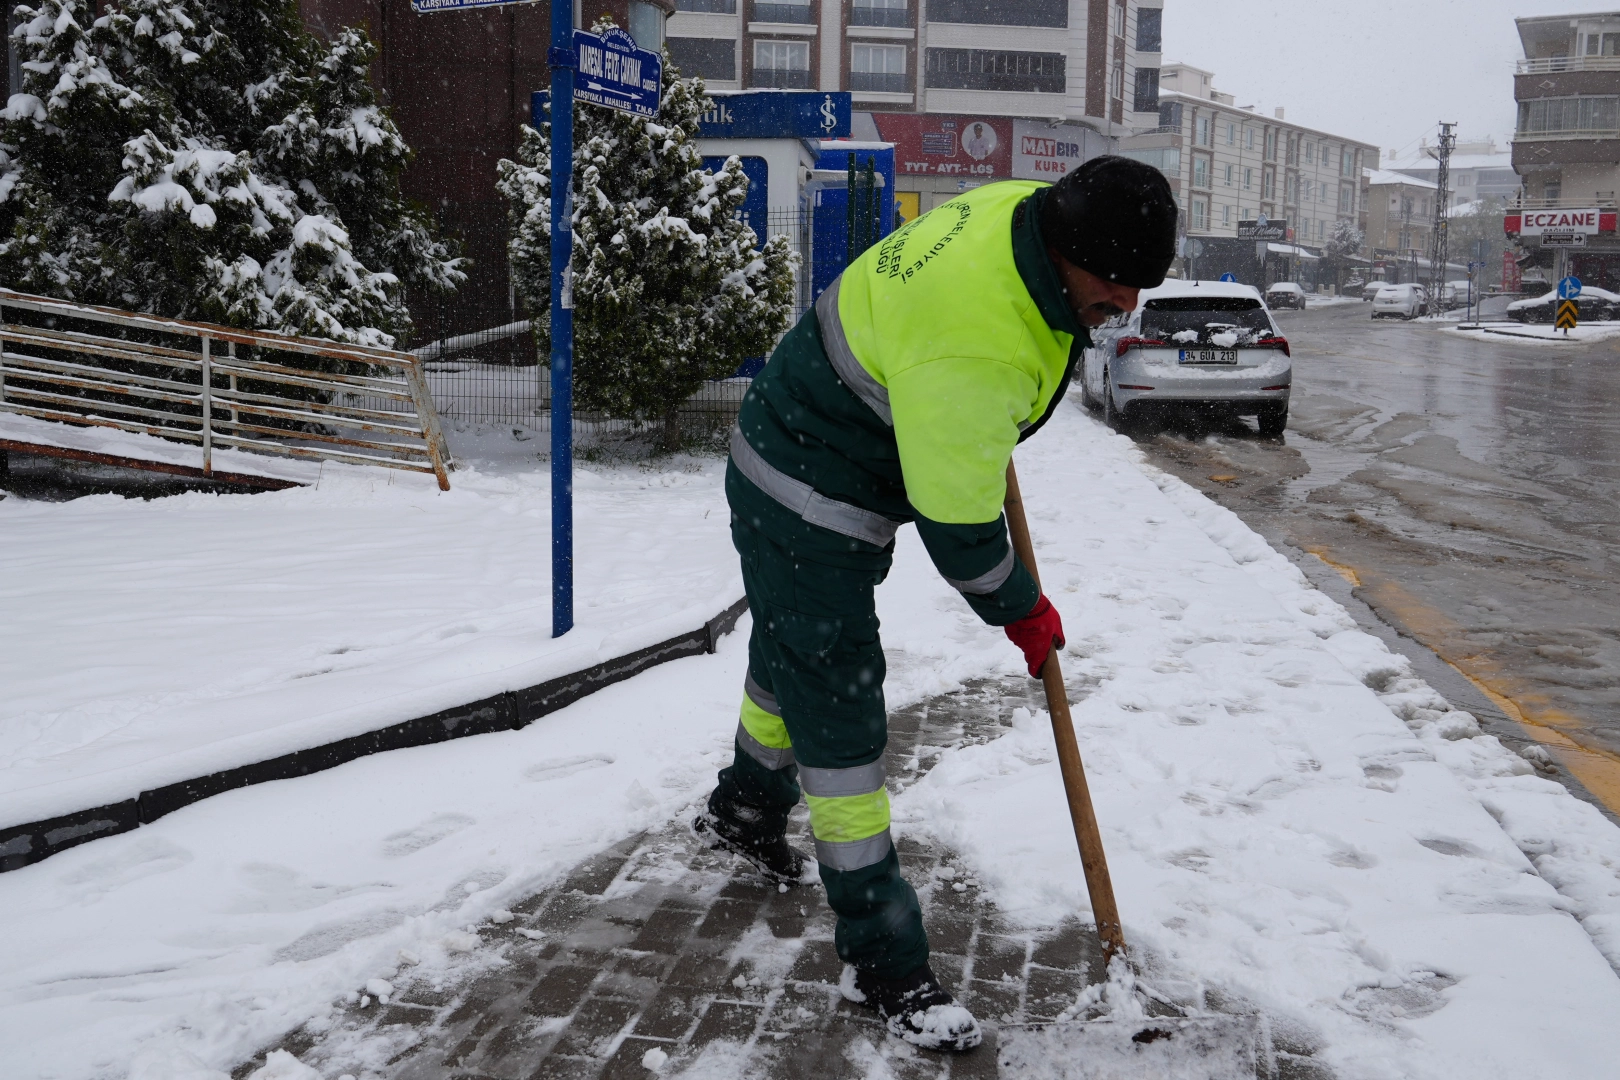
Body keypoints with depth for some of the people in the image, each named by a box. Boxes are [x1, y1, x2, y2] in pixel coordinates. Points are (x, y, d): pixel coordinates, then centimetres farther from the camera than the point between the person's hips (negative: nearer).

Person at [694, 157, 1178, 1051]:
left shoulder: (1027, 207, -9)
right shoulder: (973, 351, -37)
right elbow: (955, 523, -26)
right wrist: (1021, 612, -9)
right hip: (808, 506, -10)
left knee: (793, 655, 28)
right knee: (839, 715, -4)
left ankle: (744, 811, 54)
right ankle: (882, 962, 7)